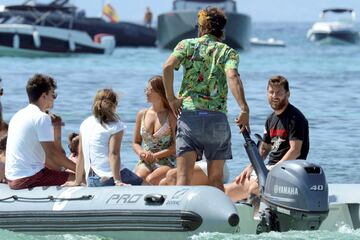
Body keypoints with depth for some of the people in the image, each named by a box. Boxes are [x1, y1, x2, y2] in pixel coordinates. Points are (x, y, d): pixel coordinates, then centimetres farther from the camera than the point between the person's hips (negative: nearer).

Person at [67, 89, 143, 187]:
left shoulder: (85, 124, 16)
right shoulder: (115, 126, 0)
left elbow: (80, 156, 18)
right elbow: (113, 154, -9)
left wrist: (77, 182, 25)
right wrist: (117, 181, -13)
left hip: (91, 181, 6)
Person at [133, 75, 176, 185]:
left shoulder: (171, 115, -1)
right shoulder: (142, 114, 13)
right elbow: (136, 143, 18)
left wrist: (155, 155, -14)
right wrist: (142, 153, -5)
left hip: (166, 162, -3)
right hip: (145, 162, 4)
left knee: (150, 179, -34)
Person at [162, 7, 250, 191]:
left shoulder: (187, 45, 10)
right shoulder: (227, 51, 9)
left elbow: (168, 67, -8)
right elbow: (232, 76, -11)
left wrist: (171, 98, 0)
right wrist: (244, 109, -18)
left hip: (189, 113, -1)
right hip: (217, 116, 1)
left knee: (183, 176, -7)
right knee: (216, 179, 11)